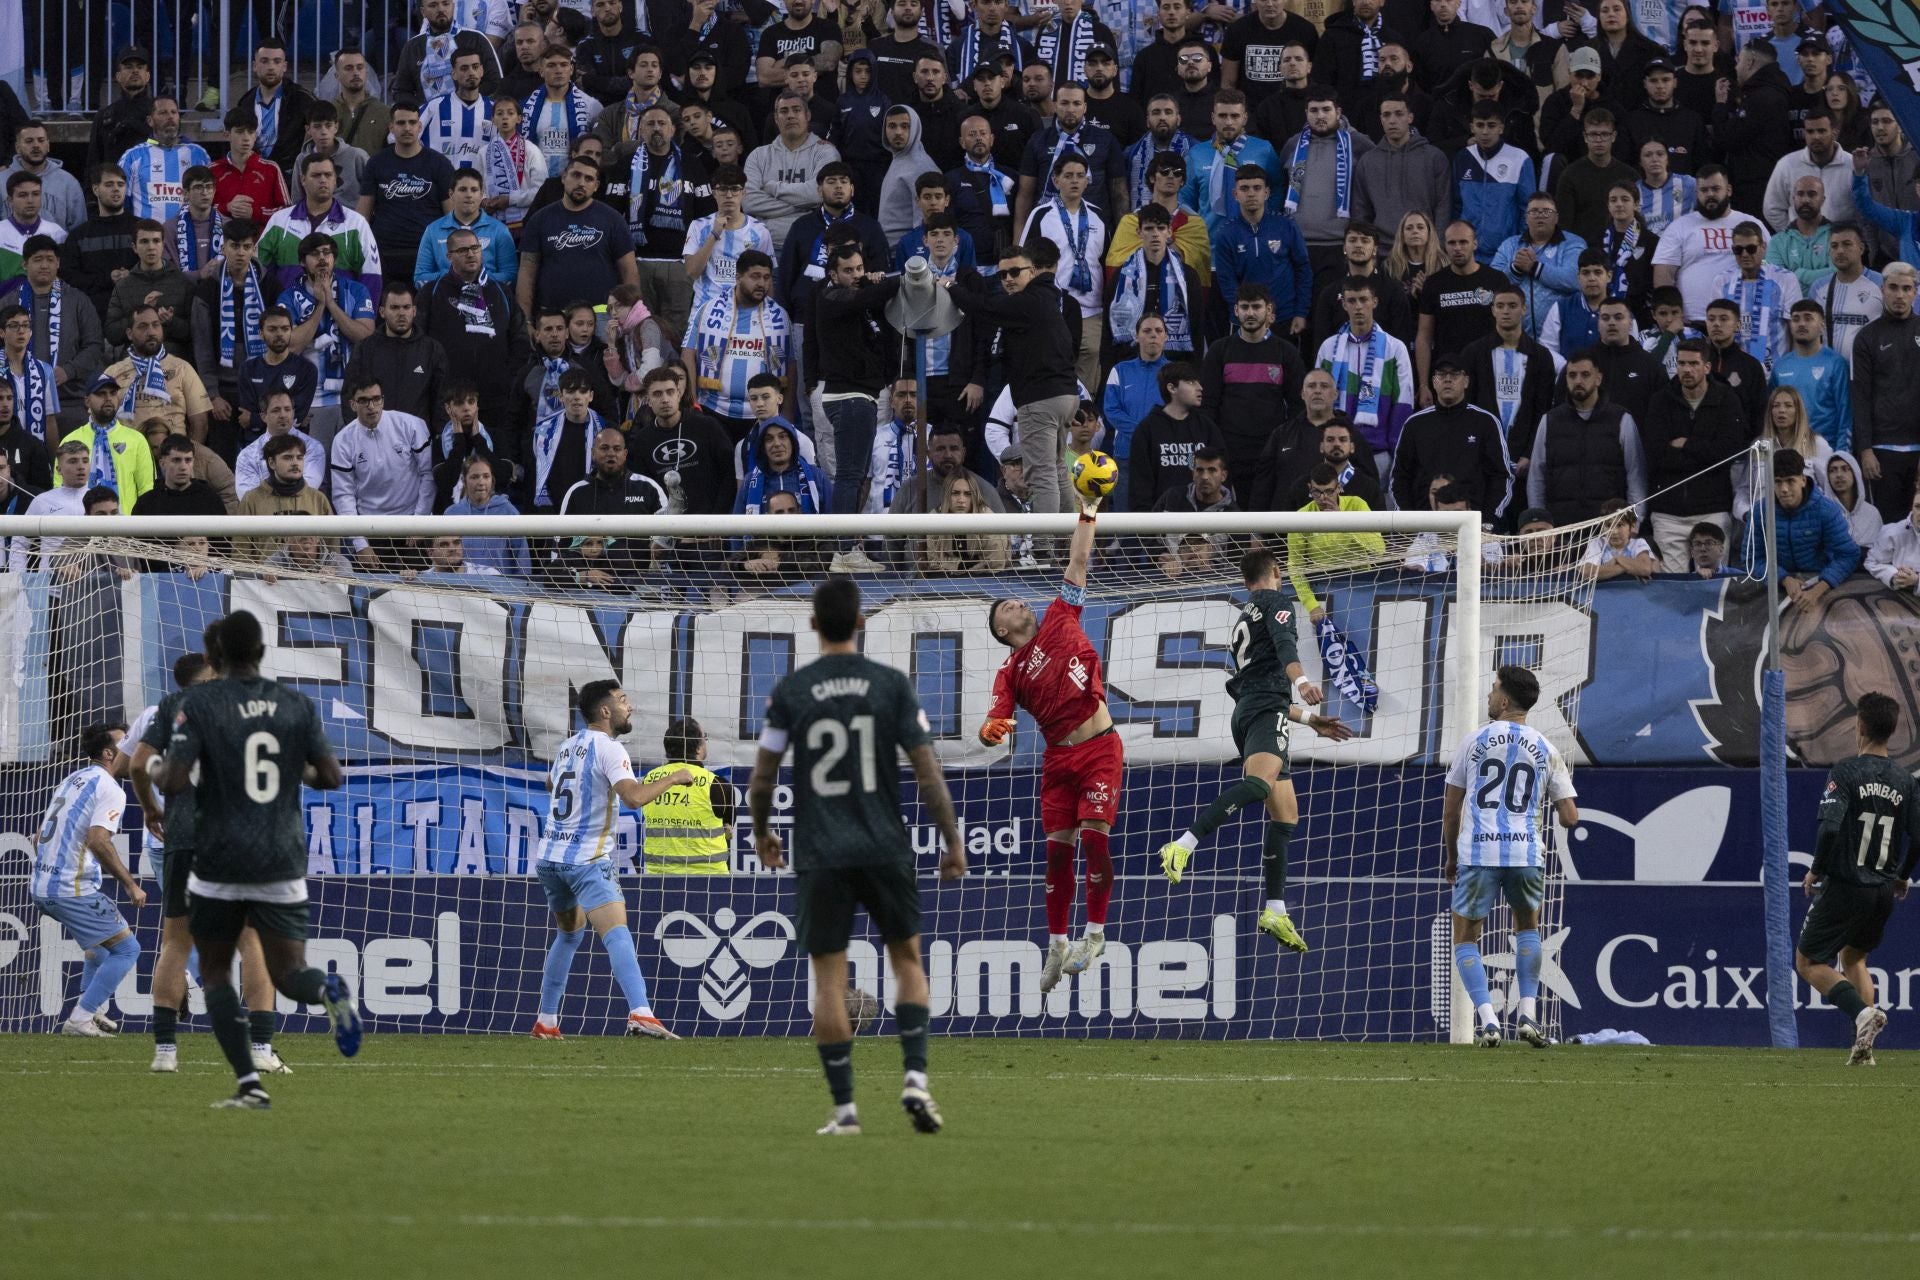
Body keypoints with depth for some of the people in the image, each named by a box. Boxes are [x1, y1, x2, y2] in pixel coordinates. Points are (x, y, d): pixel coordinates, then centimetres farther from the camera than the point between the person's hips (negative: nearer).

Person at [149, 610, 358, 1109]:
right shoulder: (296, 705, 3)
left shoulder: (200, 702, -7)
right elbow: (331, 777, 4)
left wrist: (157, 771, 9)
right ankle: (331, 990, -29)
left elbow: (174, 781, -14)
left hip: (220, 862, -2)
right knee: (288, 973, 8)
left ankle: (249, 1083, 1)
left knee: (215, 972, 14)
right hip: (284, 862, 2)